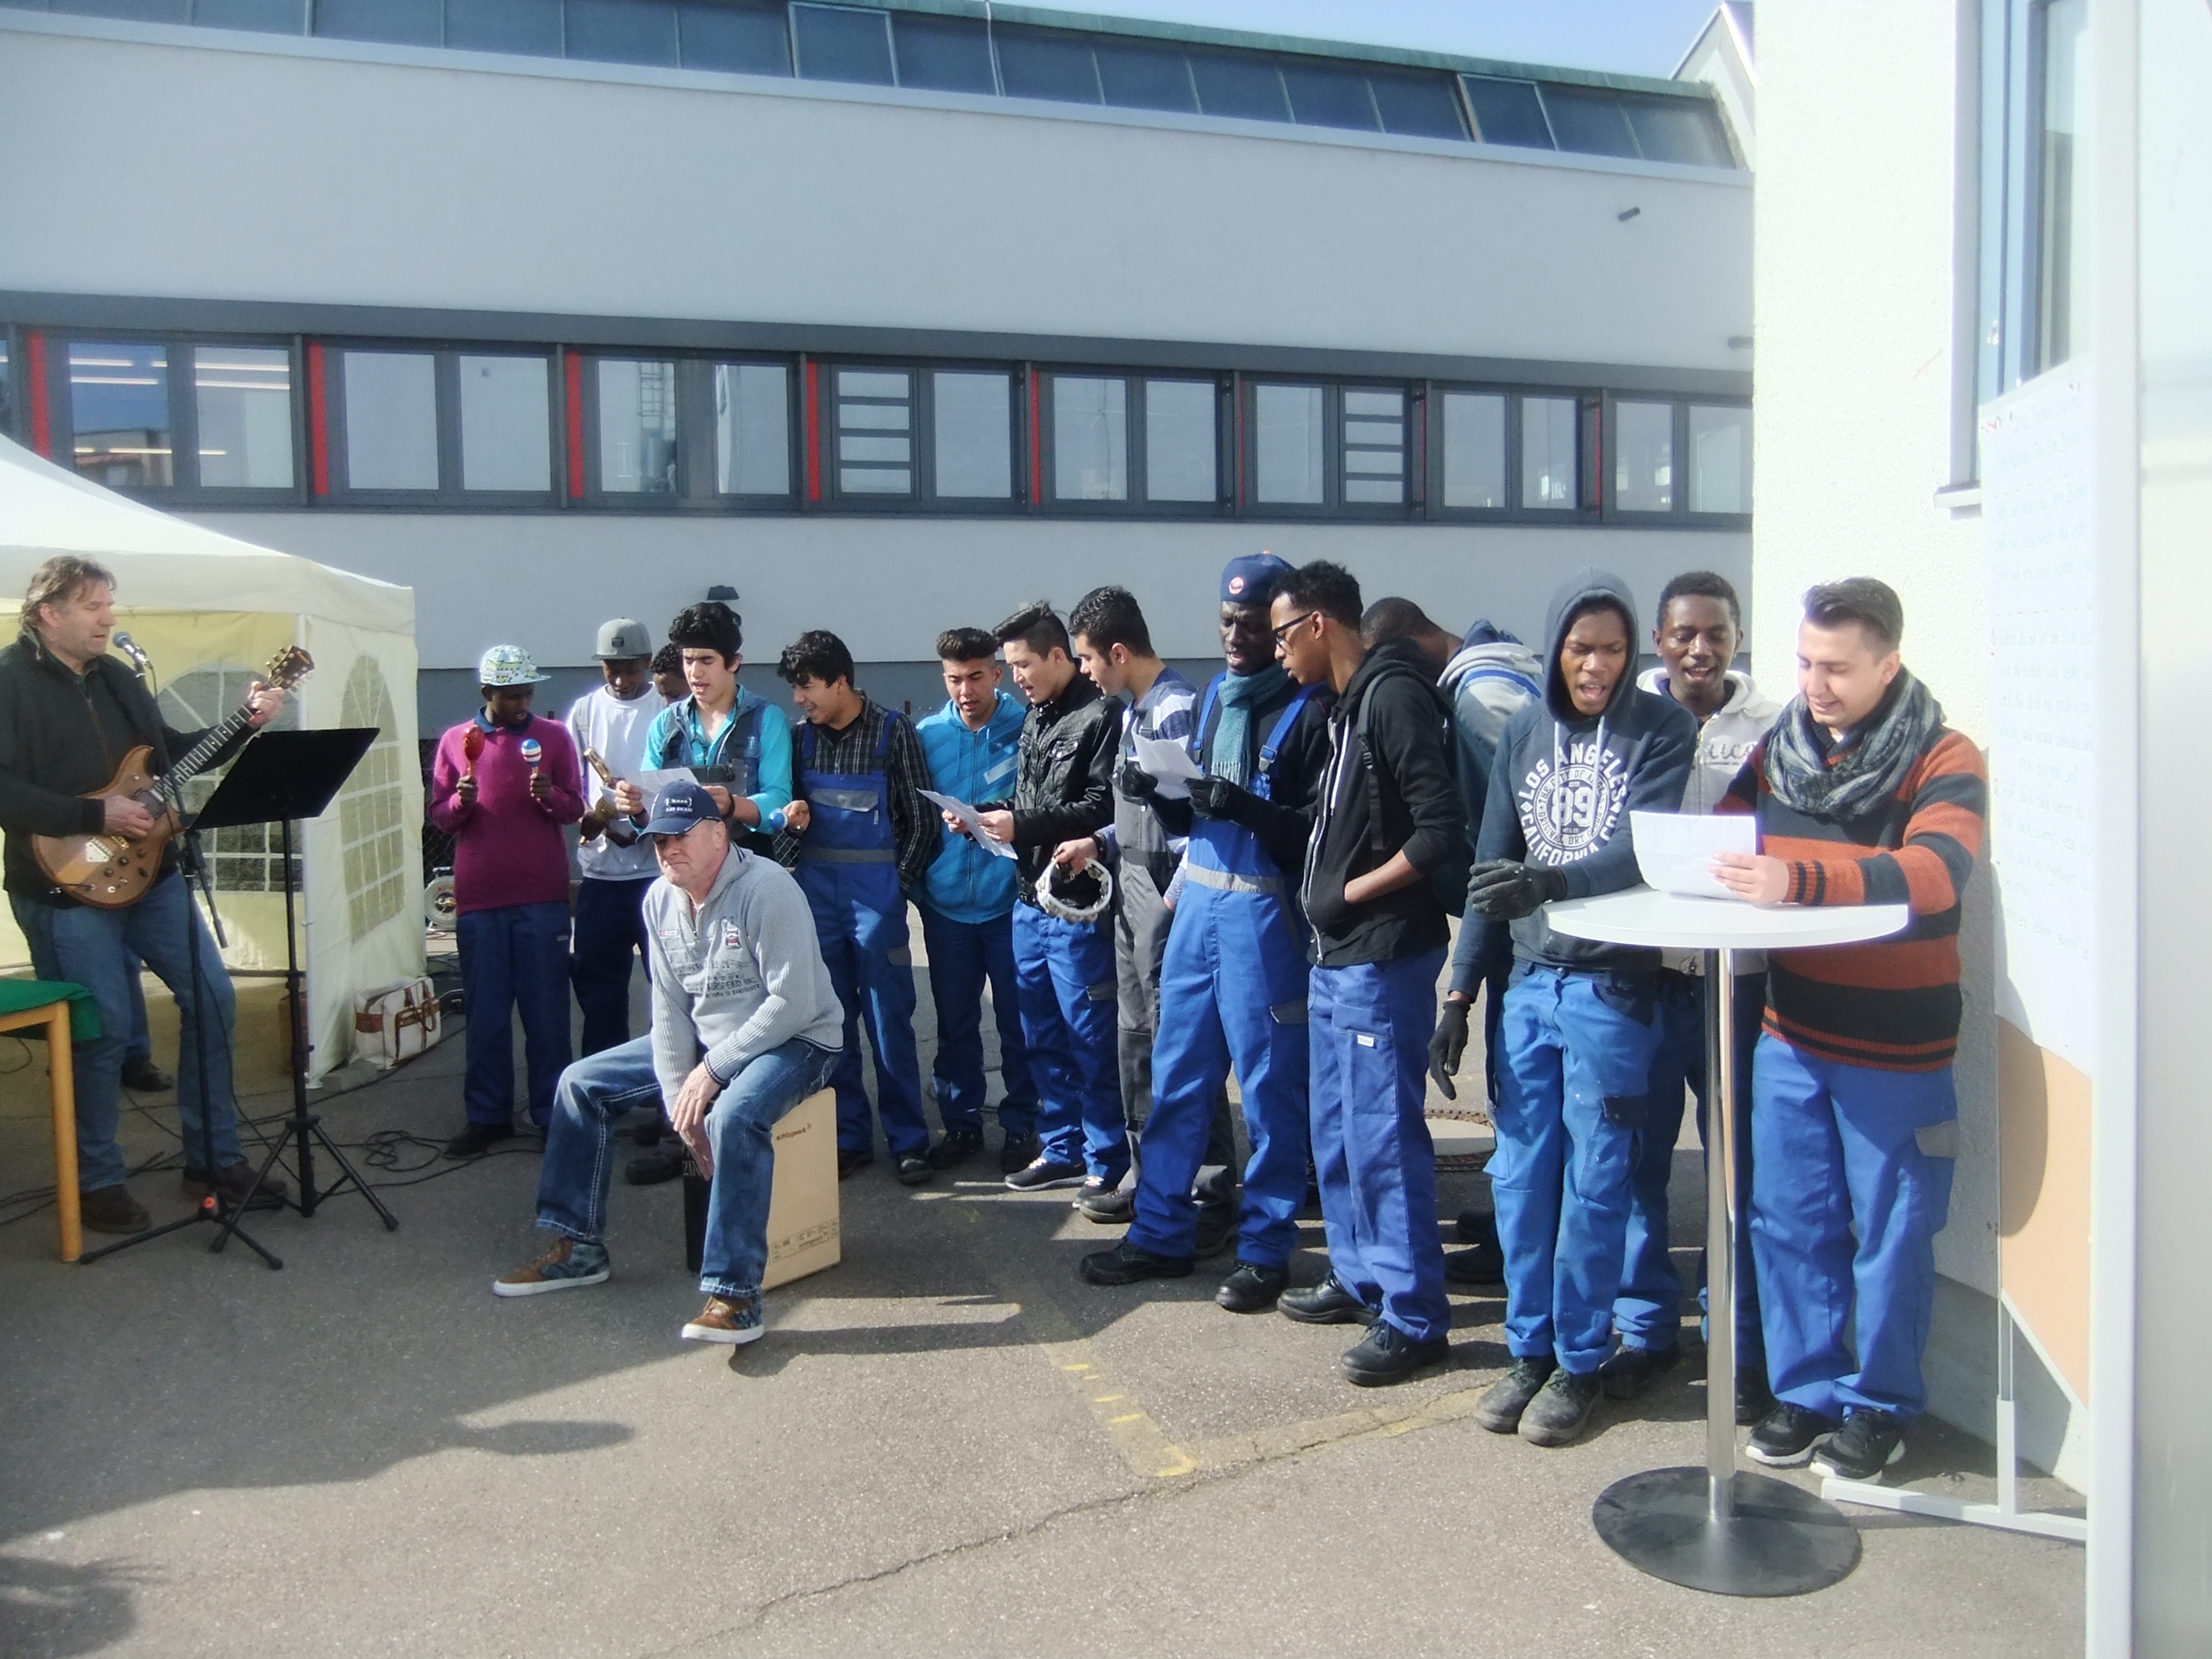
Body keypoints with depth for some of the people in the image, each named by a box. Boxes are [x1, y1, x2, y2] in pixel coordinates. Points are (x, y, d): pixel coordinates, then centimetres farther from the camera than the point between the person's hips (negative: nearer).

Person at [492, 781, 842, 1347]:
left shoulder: (765, 890, -22)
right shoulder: (660, 899, 2)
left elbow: (794, 1003, -25)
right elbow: (669, 1007, 2)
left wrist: (712, 1071, -21)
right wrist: (679, 1097, -10)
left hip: (793, 1042, -8)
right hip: (704, 1042, 8)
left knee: (735, 1114, -38)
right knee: (582, 1082, 4)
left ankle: (734, 1294, -32)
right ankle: (578, 1247, 13)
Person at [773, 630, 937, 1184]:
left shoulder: (893, 731, -3)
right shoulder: (802, 737, 8)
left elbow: (921, 819, -1)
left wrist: (899, 883, -6)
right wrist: (790, 823, -5)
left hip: (876, 891, -4)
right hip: (816, 890, 4)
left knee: (890, 1020, 0)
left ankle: (908, 1140, 11)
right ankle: (849, 1137, 19)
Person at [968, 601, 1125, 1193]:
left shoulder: (1100, 716, -12)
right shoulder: (1035, 718, 16)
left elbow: (1104, 806, -20)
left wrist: (1022, 827, -19)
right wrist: (984, 813, 3)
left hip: (1077, 905, -9)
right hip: (1031, 901, 9)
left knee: (1091, 1038, -1)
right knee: (1043, 1035, 15)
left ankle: (1108, 1162, 11)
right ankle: (1061, 1149, 28)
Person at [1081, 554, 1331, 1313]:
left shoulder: (1310, 711, -9)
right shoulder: (1215, 697, 14)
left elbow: (1319, 833, -15)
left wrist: (1245, 808, -28)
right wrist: (1159, 793, -2)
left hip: (1265, 913, -7)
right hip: (1197, 901, 7)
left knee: (1268, 1086, 3)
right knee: (1177, 1076, 12)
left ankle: (1265, 1249, 16)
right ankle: (1161, 1233, 24)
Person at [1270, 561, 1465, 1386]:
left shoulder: (1394, 696, -15)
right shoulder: (1346, 704, 14)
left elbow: (1441, 831, -21)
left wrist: (1354, 893, -14)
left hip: (1381, 960, -10)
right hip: (1336, 957, 10)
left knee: (1382, 1136, -3)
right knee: (1336, 1130, 17)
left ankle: (1414, 1317, 8)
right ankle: (1360, 1277, 31)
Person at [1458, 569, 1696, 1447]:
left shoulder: (1662, 728, -4)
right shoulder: (1524, 732, 9)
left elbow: (1646, 847, -16)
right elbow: (1492, 865, 11)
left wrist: (1553, 881, -34)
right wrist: (1463, 984, 9)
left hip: (1613, 985, -4)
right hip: (1529, 980, 4)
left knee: (1592, 1180, 3)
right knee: (1519, 1174, 8)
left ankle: (1580, 1362, 18)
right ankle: (1528, 1349, 24)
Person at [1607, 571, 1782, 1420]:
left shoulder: (1769, 727, 2)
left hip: (1734, 974, -1)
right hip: (1642, 968, 1)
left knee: (1740, 1161, 6)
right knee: (1635, 1154, 9)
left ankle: (1740, 1340, 22)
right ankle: (1644, 1325, 25)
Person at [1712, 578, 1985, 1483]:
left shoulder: (1944, 761, -10)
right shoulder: (1777, 748, 5)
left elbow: (1934, 871, -28)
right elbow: (1720, 843, 9)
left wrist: (1800, 880, -42)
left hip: (1897, 1050, -4)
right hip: (1791, 1036, 4)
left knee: (1890, 1234, 7)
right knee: (1791, 1223, 12)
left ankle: (1881, 1405, 26)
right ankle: (1807, 1390, 29)